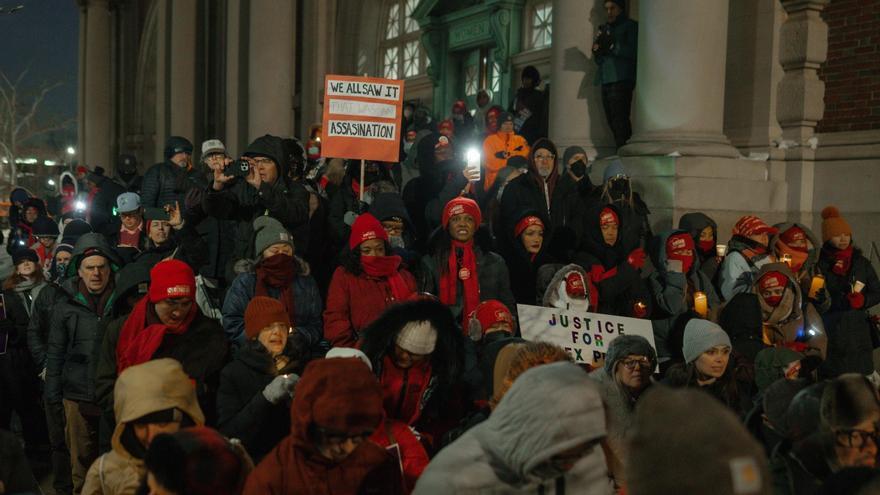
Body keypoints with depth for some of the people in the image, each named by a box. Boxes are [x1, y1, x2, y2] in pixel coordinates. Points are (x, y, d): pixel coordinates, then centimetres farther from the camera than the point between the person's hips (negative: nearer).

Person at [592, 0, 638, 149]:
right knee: (612, 121, 2)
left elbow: (633, 51, -10)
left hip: (621, 80, -7)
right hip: (606, 80, 7)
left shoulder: (630, 26, 5)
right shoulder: (606, 28, 25)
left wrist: (612, 46, -14)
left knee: (619, 121, -15)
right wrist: (597, 51, 0)